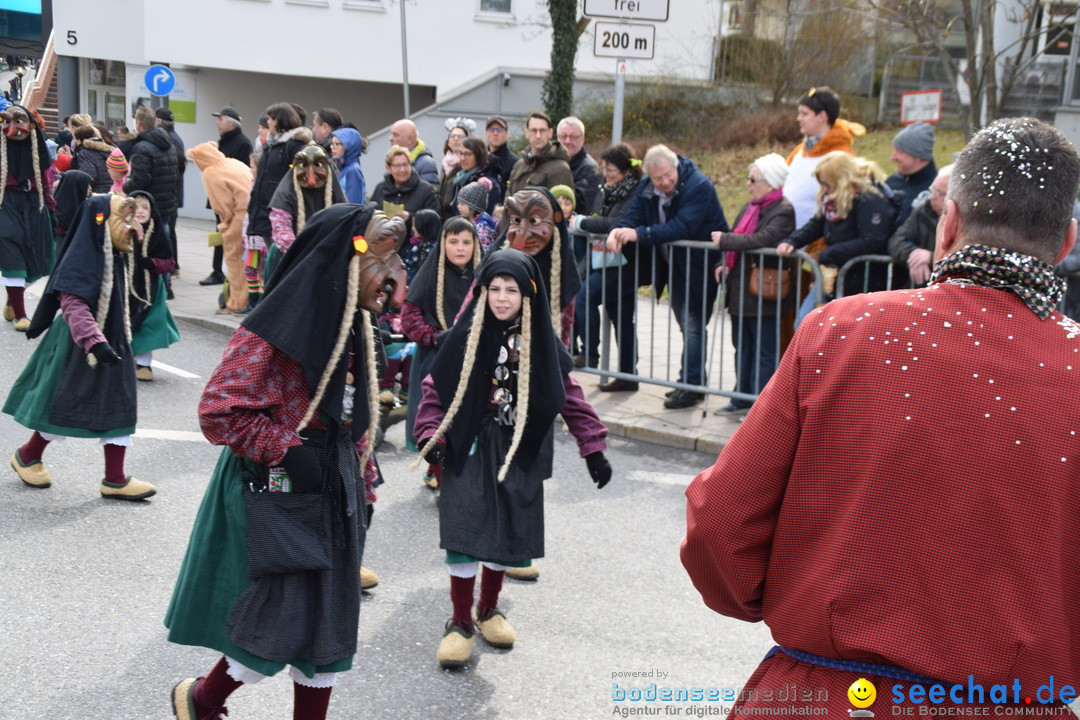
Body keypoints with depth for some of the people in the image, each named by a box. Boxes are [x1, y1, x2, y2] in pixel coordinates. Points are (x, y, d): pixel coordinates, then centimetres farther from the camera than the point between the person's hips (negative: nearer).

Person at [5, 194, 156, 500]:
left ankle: (114, 479, 11)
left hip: (112, 343, 8)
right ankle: (27, 456, 31)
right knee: (65, 406, 6)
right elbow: (73, 305, -31)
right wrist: (95, 342, -40)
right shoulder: (82, 259, -21)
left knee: (118, 408, 5)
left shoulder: (117, 259, 6)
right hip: (78, 348, -8)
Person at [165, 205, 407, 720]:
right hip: (278, 494, -8)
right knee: (283, 626, -2)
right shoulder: (277, 328, -19)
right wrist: (287, 451, -19)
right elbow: (219, 410, -20)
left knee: (328, 622, 12)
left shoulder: (353, 326, 7)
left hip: (335, 490, 8)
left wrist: (362, 484, 15)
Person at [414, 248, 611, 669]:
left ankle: (489, 610, 33)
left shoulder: (541, 342, -2)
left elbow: (570, 395, 3)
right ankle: (460, 623, 10)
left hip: (519, 453, 3)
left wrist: (593, 446, 0)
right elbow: (436, 388, -3)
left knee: (508, 535, 10)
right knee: (466, 532, -7)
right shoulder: (466, 336, -8)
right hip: (469, 449, -2)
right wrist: (432, 435, -16)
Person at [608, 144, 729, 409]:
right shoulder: (648, 188, 1)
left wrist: (639, 234, -34)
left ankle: (691, 385, 0)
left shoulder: (698, 186, -22)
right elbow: (634, 216, -1)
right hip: (674, 266, 8)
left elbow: (682, 227, -31)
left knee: (692, 323, -8)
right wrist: (619, 231, -25)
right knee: (686, 325, 16)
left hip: (699, 265, -8)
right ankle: (690, 382, 26)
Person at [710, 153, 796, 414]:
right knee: (742, 347, 17)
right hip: (740, 291, 9)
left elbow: (761, 240, -29)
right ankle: (742, 398, 28)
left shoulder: (783, 211, -15)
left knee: (764, 353, -1)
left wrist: (724, 240, -20)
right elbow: (738, 240, 20)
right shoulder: (751, 207, 12)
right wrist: (724, 264, 4)